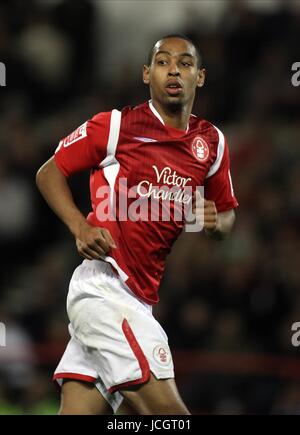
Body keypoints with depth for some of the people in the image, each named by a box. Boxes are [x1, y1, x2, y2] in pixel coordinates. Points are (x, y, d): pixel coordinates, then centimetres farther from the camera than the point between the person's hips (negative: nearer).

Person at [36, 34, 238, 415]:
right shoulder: (115, 125, -2)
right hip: (103, 282, -6)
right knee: (167, 410, -18)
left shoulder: (212, 143, 13)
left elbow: (227, 214, 24)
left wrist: (216, 221, -1)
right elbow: (49, 173, 6)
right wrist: (81, 227, -10)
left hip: (140, 297, 6)